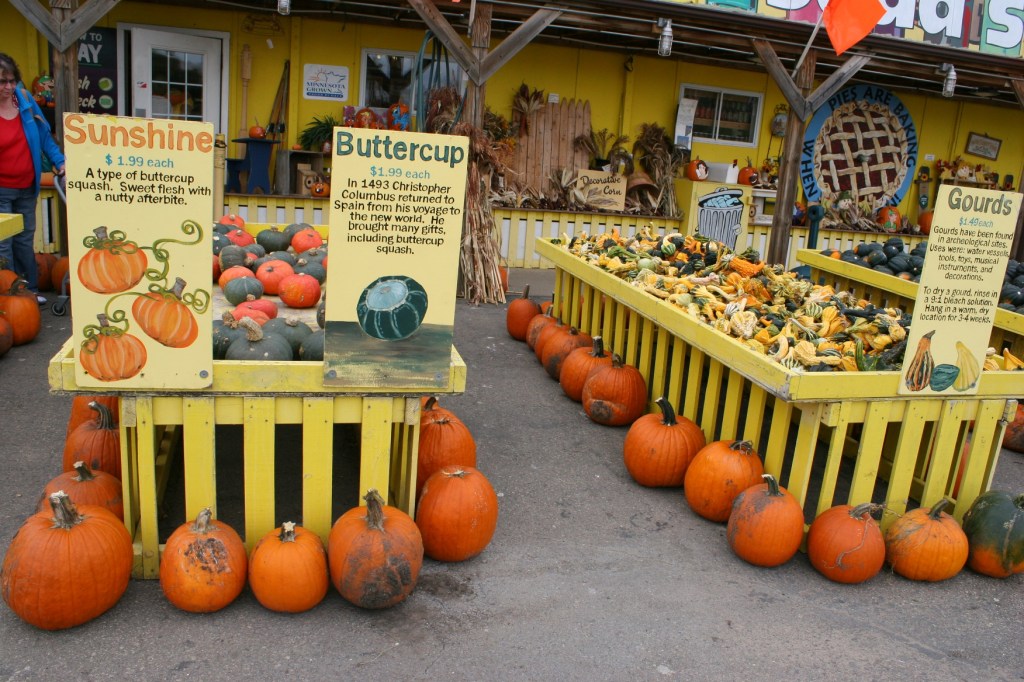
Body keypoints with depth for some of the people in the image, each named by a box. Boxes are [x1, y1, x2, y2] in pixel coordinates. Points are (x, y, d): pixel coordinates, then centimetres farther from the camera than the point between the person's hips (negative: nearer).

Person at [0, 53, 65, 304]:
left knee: (25, 241, 16)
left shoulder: (24, 98, 0)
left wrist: (59, 161, 3)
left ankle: (31, 290, 27)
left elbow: (43, 134, 9)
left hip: (27, 187, 5)